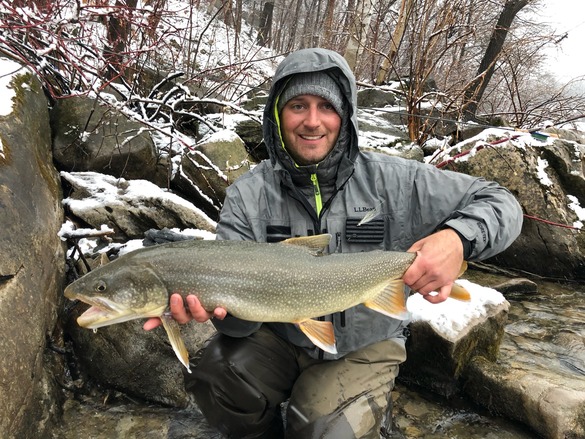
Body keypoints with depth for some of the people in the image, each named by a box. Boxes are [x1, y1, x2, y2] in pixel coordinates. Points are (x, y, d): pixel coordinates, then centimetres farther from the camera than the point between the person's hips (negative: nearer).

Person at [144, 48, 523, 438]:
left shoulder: (390, 180, -13)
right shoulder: (248, 195, -11)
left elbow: (500, 202, -9)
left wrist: (459, 238, -32)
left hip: (364, 346, -1)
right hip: (280, 336, 2)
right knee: (216, 375, -23)